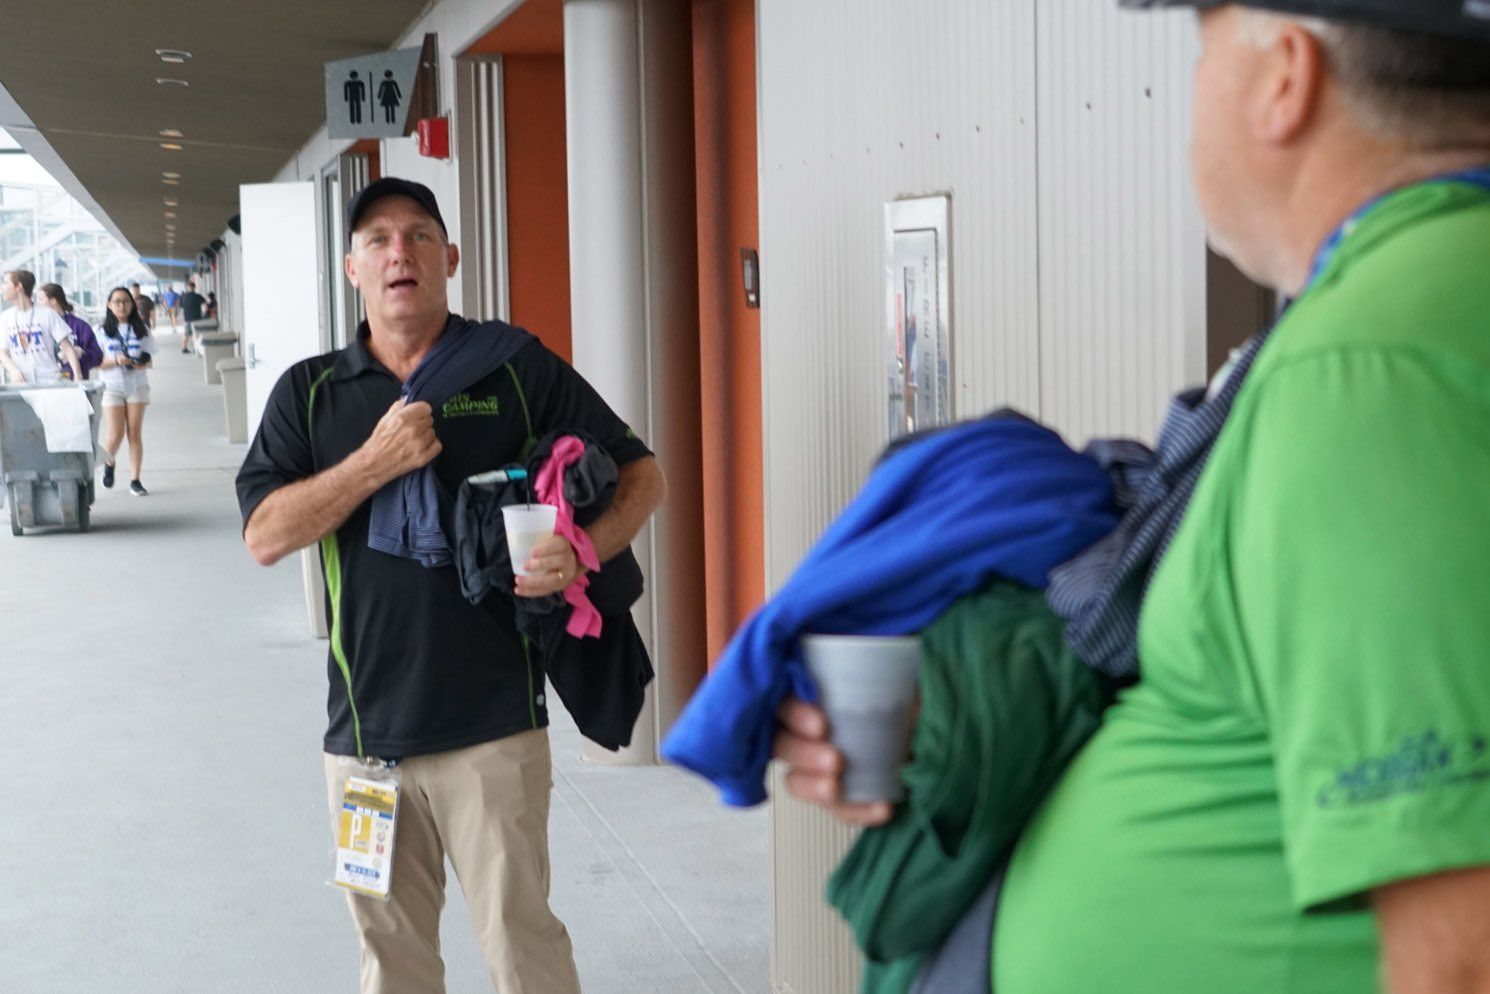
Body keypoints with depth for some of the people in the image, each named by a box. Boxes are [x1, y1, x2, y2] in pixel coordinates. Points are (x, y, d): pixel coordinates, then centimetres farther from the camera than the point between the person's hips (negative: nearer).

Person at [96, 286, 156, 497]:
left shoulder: (140, 330, 6)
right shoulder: (103, 331, 1)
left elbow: (148, 359, 7)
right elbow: (97, 363, -3)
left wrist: (141, 363, -16)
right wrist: (117, 361, -20)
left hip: (137, 386, 2)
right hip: (112, 386, -2)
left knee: (135, 433, -1)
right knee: (115, 434, -9)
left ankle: (135, 480, 3)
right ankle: (108, 462, 23)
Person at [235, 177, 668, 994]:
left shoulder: (518, 367, 2)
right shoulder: (308, 393, 8)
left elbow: (641, 475, 4)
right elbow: (264, 536, -2)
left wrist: (583, 551, -16)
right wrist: (378, 460, -14)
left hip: (493, 720, -3)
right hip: (365, 726, 3)